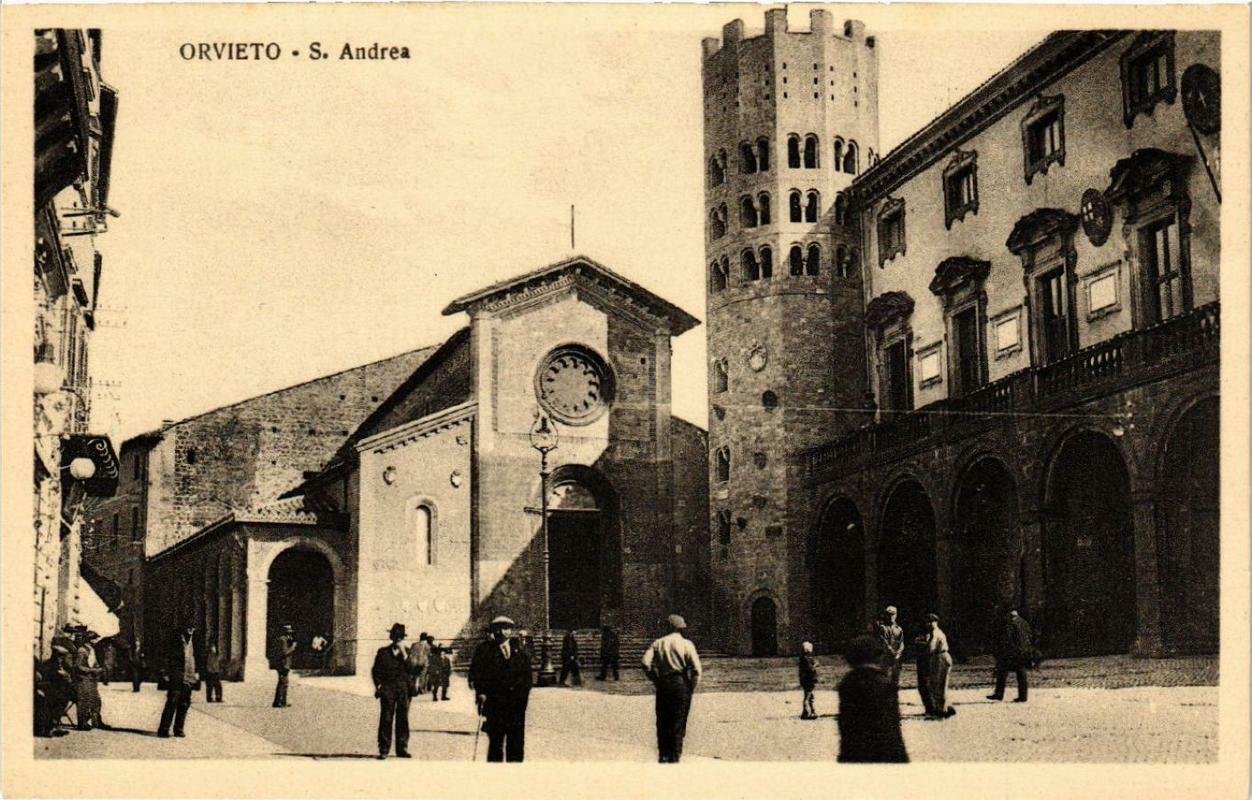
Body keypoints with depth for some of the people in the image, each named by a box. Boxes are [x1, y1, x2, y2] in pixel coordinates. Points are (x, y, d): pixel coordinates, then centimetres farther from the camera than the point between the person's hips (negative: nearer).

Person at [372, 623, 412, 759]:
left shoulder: (406, 653, 12)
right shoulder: (383, 652, 8)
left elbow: (410, 670, -2)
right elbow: (376, 671, 9)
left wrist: (404, 654, -9)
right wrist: (378, 686, -1)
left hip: (403, 690, 2)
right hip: (387, 689, -2)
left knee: (403, 719, 2)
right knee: (386, 719, -4)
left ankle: (402, 749, 9)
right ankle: (383, 750, -1)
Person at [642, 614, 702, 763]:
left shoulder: (658, 643, 4)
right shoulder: (686, 644, -3)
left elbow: (646, 663, -5)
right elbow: (696, 668, -12)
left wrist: (655, 680, 5)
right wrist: (692, 686, 0)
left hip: (663, 684, 2)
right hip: (681, 684, -2)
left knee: (662, 721, 11)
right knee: (678, 722, 4)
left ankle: (664, 755, 11)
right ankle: (675, 755, 4)